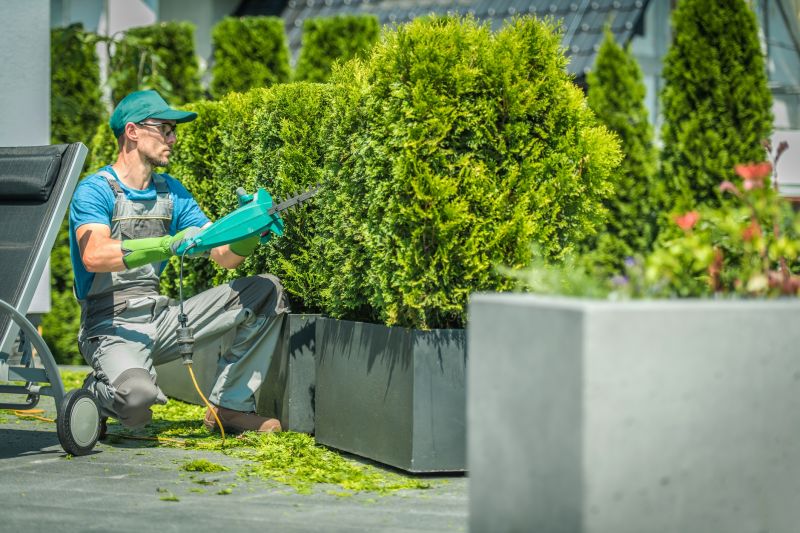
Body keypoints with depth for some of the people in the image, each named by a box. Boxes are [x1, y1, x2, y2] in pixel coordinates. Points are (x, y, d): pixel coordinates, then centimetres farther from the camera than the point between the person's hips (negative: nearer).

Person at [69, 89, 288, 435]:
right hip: (112, 325, -7)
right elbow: (94, 256, -28)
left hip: (162, 317, 7)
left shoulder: (172, 192, 12)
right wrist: (170, 244, -37)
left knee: (266, 292, 0)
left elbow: (225, 257, 8)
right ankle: (96, 394, 1)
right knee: (138, 395, -38)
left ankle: (229, 406, 0)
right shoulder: (95, 191, -9)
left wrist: (249, 231, -15)